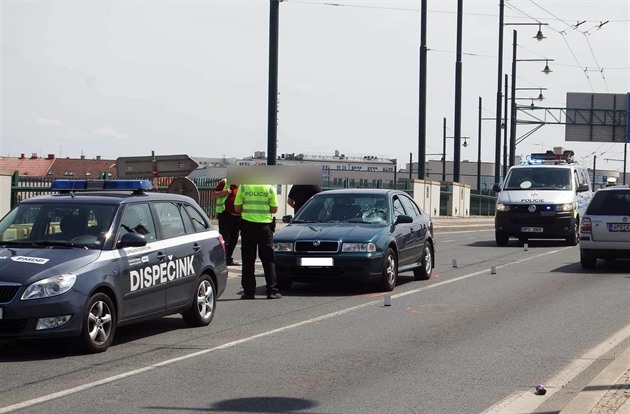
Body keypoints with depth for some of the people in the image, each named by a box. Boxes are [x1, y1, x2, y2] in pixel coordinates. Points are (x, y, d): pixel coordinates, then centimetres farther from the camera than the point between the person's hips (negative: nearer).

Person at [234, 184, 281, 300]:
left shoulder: (243, 186, -3)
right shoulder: (269, 187, -4)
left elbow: (237, 208, -1)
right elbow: (274, 209, -1)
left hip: (248, 224, 0)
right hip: (265, 226, 0)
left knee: (248, 260, 6)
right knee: (268, 259, 6)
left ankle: (248, 291, 4)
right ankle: (272, 291, 3)